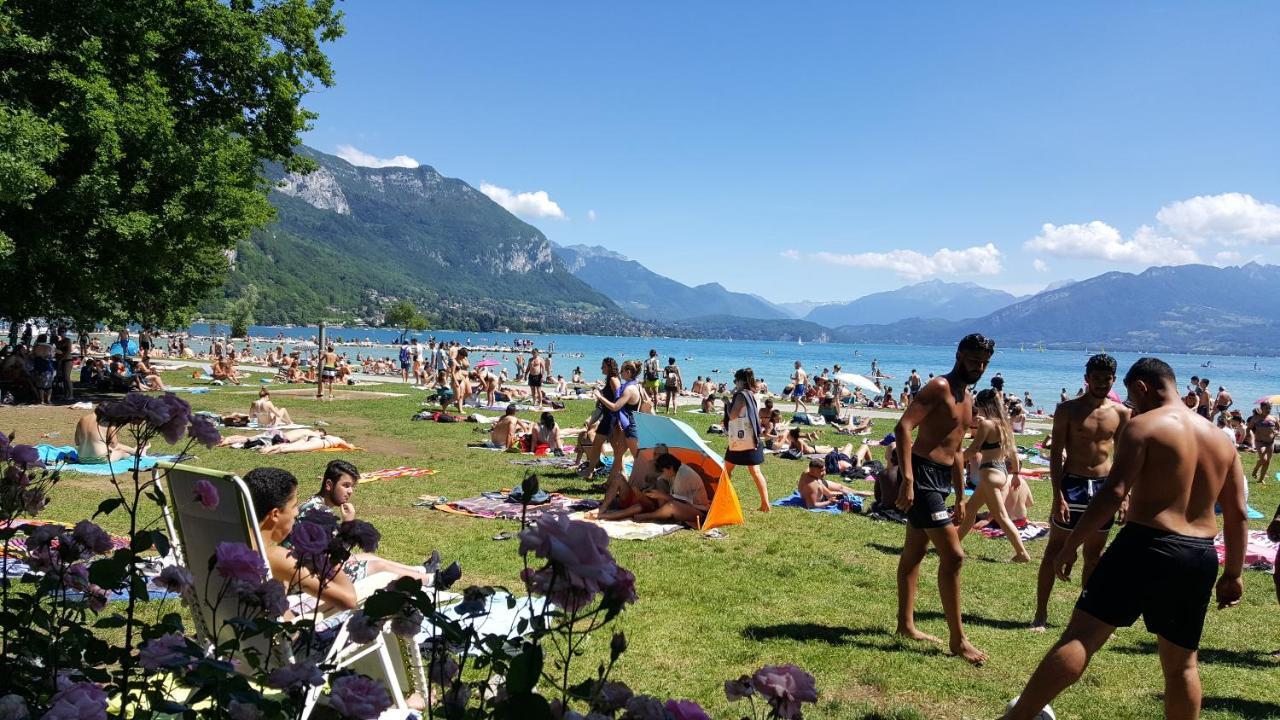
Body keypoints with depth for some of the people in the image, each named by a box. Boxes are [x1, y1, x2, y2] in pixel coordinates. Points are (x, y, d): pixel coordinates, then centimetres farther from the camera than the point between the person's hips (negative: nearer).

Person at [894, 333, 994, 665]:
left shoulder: (967, 399, 18)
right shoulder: (939, 387, -12)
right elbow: (903, 427, -23)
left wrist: (960, 496, 25)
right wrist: (907, 480, -29)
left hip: (941, 479, 10)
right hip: (922, 475, -10)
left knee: (914, 552, 16)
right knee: (953, 555, -10)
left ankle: (906, 624, 26)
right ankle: (958, 639, -2)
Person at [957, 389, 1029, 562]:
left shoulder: (986, 424, -15)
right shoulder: (1002, 423, 10)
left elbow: (972, 451, -17)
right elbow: (1013, 450, 16)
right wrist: (1015, 473, 24)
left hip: (990, 472, -10)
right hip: (1002, 469, 10)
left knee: (1001, 516, -4)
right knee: (970, 508, 18)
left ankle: (1022, 554, -2)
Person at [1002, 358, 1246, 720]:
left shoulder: (1143, 426, -5)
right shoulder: (1222, 439, 16)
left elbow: (1113, 492, -15)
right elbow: (1238, 515, 15)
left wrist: (1070, 545, -12)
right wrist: (1233, 574, 22)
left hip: (1146, 545, -6)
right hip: (1201, 558, 7)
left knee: (1082, 634, -9)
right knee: (1182, 663, 17)